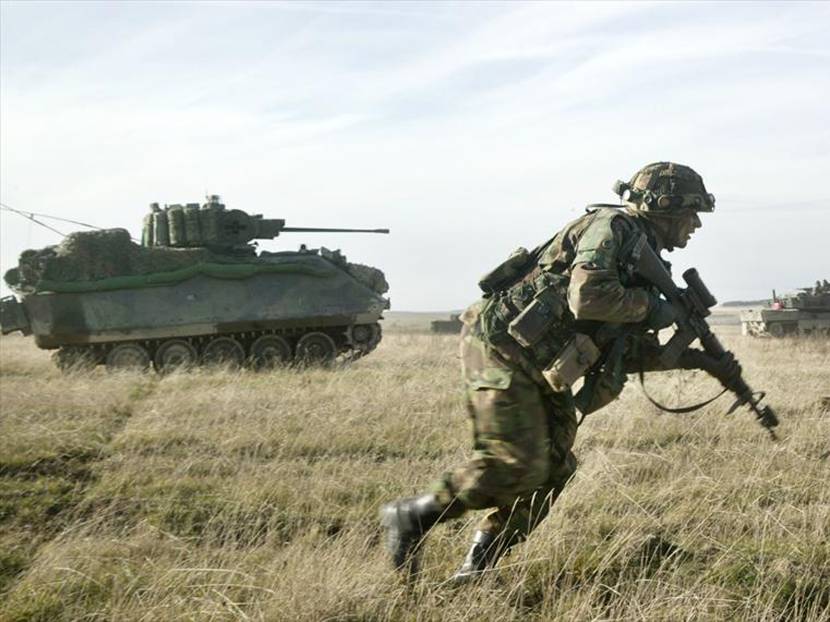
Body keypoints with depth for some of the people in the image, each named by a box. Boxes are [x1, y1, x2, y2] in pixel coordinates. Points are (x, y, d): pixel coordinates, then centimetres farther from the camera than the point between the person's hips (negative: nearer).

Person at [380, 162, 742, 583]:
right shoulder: (612, 227, -10)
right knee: (518, 465, -15)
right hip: (501, 346, -10)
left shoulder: (640, 255, 19)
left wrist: (697, 359, 15)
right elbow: (587, 298, -27)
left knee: (554, 470, 6)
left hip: (538, 366, 10)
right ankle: (411, 517, -2)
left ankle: (475, 570, 10)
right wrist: (651, 306, -11)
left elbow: (624, 350, 20)